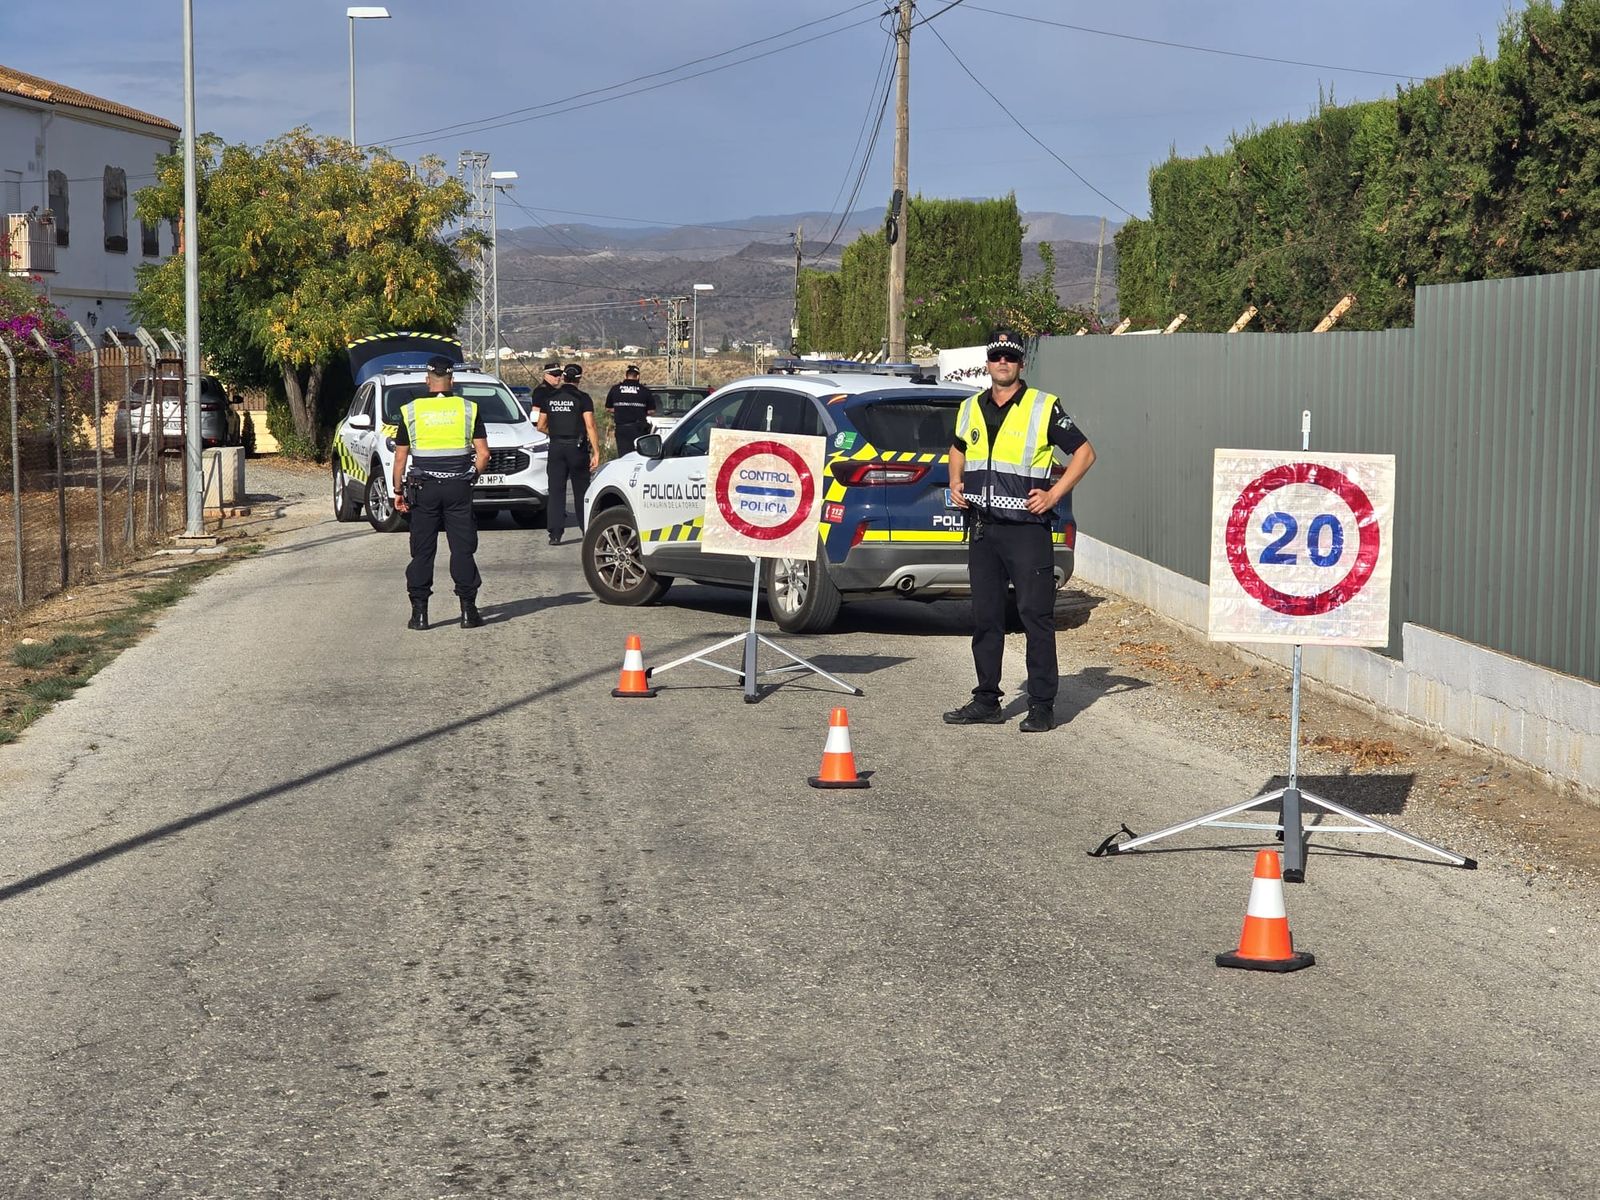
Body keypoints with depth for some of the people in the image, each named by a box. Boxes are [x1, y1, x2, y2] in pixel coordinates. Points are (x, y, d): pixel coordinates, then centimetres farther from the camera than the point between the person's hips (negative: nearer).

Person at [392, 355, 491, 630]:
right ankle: (468, 610, 4)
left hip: (424, 489, 0)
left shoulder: (410, 411, 0)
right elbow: (483, 454, -1)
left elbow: (400, 457, 1)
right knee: (463, 550, 5)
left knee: (422, 551, 5)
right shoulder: (468, 409, 1)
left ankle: (420, 612, 3)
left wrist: (398, 490, 9)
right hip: (459, 488, 0)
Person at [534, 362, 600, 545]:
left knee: (556, 491, 2)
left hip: (556, 448, 2)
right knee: (581, 490, 10)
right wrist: (596, 452, -12)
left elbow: (541, 427, 10)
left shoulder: (549, 398, 6)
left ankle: (555, 533, -6)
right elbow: (590, 426, -12)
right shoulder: (582, 398, -5)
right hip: (577, 448, -2)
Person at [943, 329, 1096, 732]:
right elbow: (958, 450, 31)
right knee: (985, 617, 9)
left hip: (1026, 528, -5)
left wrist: (1053, 495, -7)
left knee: (1036, 616, -5)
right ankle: (986, 701, 17)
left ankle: (1042, 706, -2)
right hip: (981, 528, 5)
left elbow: (1084, 452, 0)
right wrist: (955, 483, 12)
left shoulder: (1044, 408, -3)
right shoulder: (970, 409, 13)